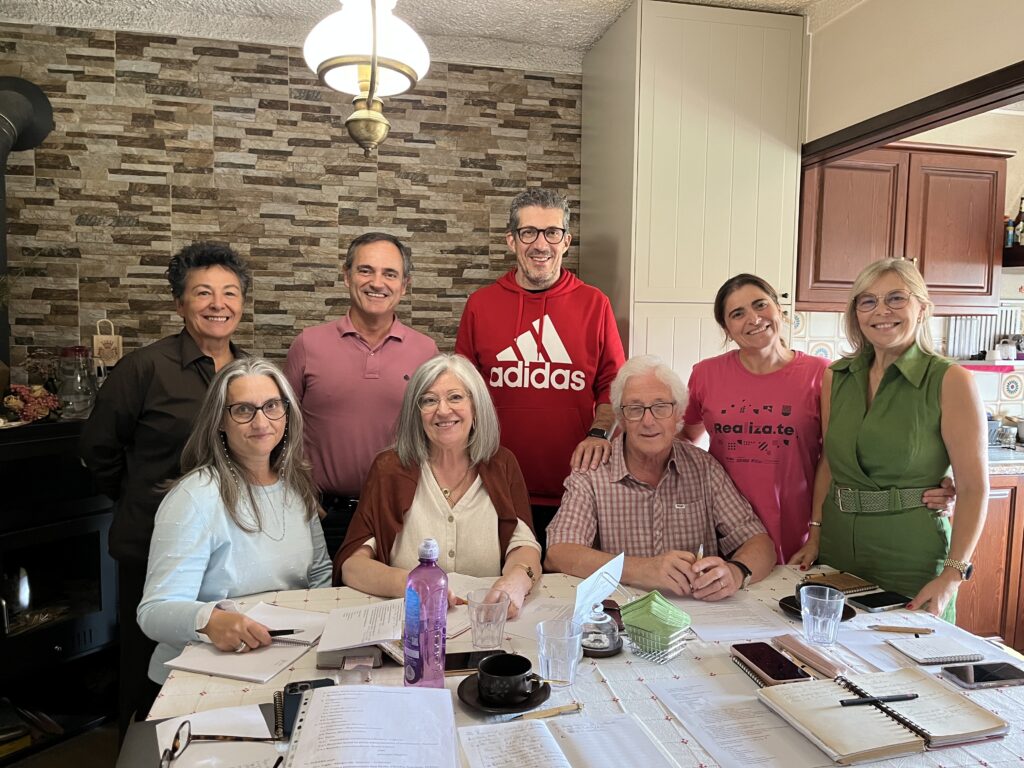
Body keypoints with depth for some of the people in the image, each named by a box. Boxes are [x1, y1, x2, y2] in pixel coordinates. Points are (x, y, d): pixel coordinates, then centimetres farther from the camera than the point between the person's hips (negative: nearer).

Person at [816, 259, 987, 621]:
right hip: (837, 552, 4)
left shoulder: (950, 382, -10)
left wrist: (953, 575, -16)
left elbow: (973, 487, -11)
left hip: (913, 561, -4)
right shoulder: (836, 378, 3)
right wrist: (815, 535, 3)